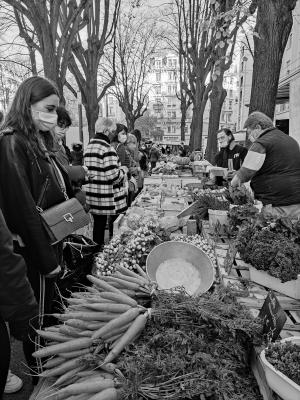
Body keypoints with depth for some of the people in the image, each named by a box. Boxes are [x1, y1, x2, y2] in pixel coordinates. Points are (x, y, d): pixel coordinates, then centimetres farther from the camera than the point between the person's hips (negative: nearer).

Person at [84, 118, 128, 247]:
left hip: (92, 196, 8)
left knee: (98, 224, 17)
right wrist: (123, 170, -2)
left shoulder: (88, 146, 10)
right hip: (107, 199, -8)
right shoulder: (108, 149, -17)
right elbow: (113, 176, -22)